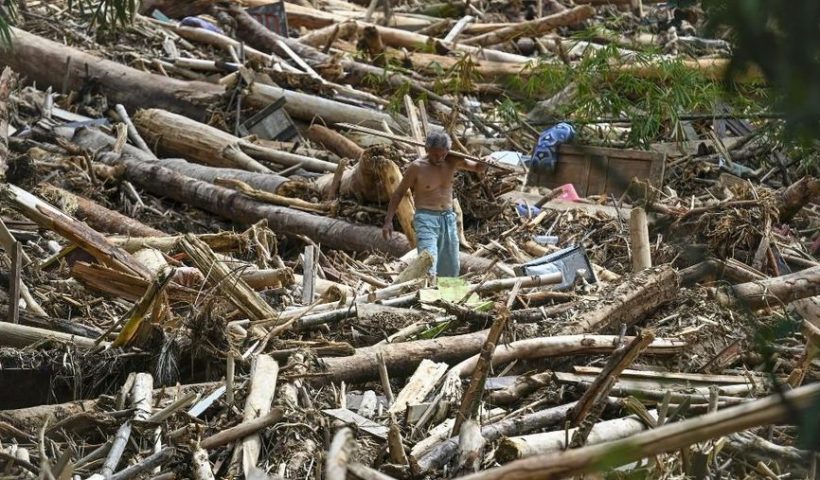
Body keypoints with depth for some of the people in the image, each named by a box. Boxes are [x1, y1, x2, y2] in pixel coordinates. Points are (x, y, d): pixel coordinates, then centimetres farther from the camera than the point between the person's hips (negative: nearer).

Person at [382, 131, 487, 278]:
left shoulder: (452, 161, 3)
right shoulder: (416, 167, -8)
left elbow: (478, 167, 13)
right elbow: (398, 194, 0)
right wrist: (388, 221, -6)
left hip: (448, 219, 5)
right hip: (426, 219, -5)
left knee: (450, 272, 9)